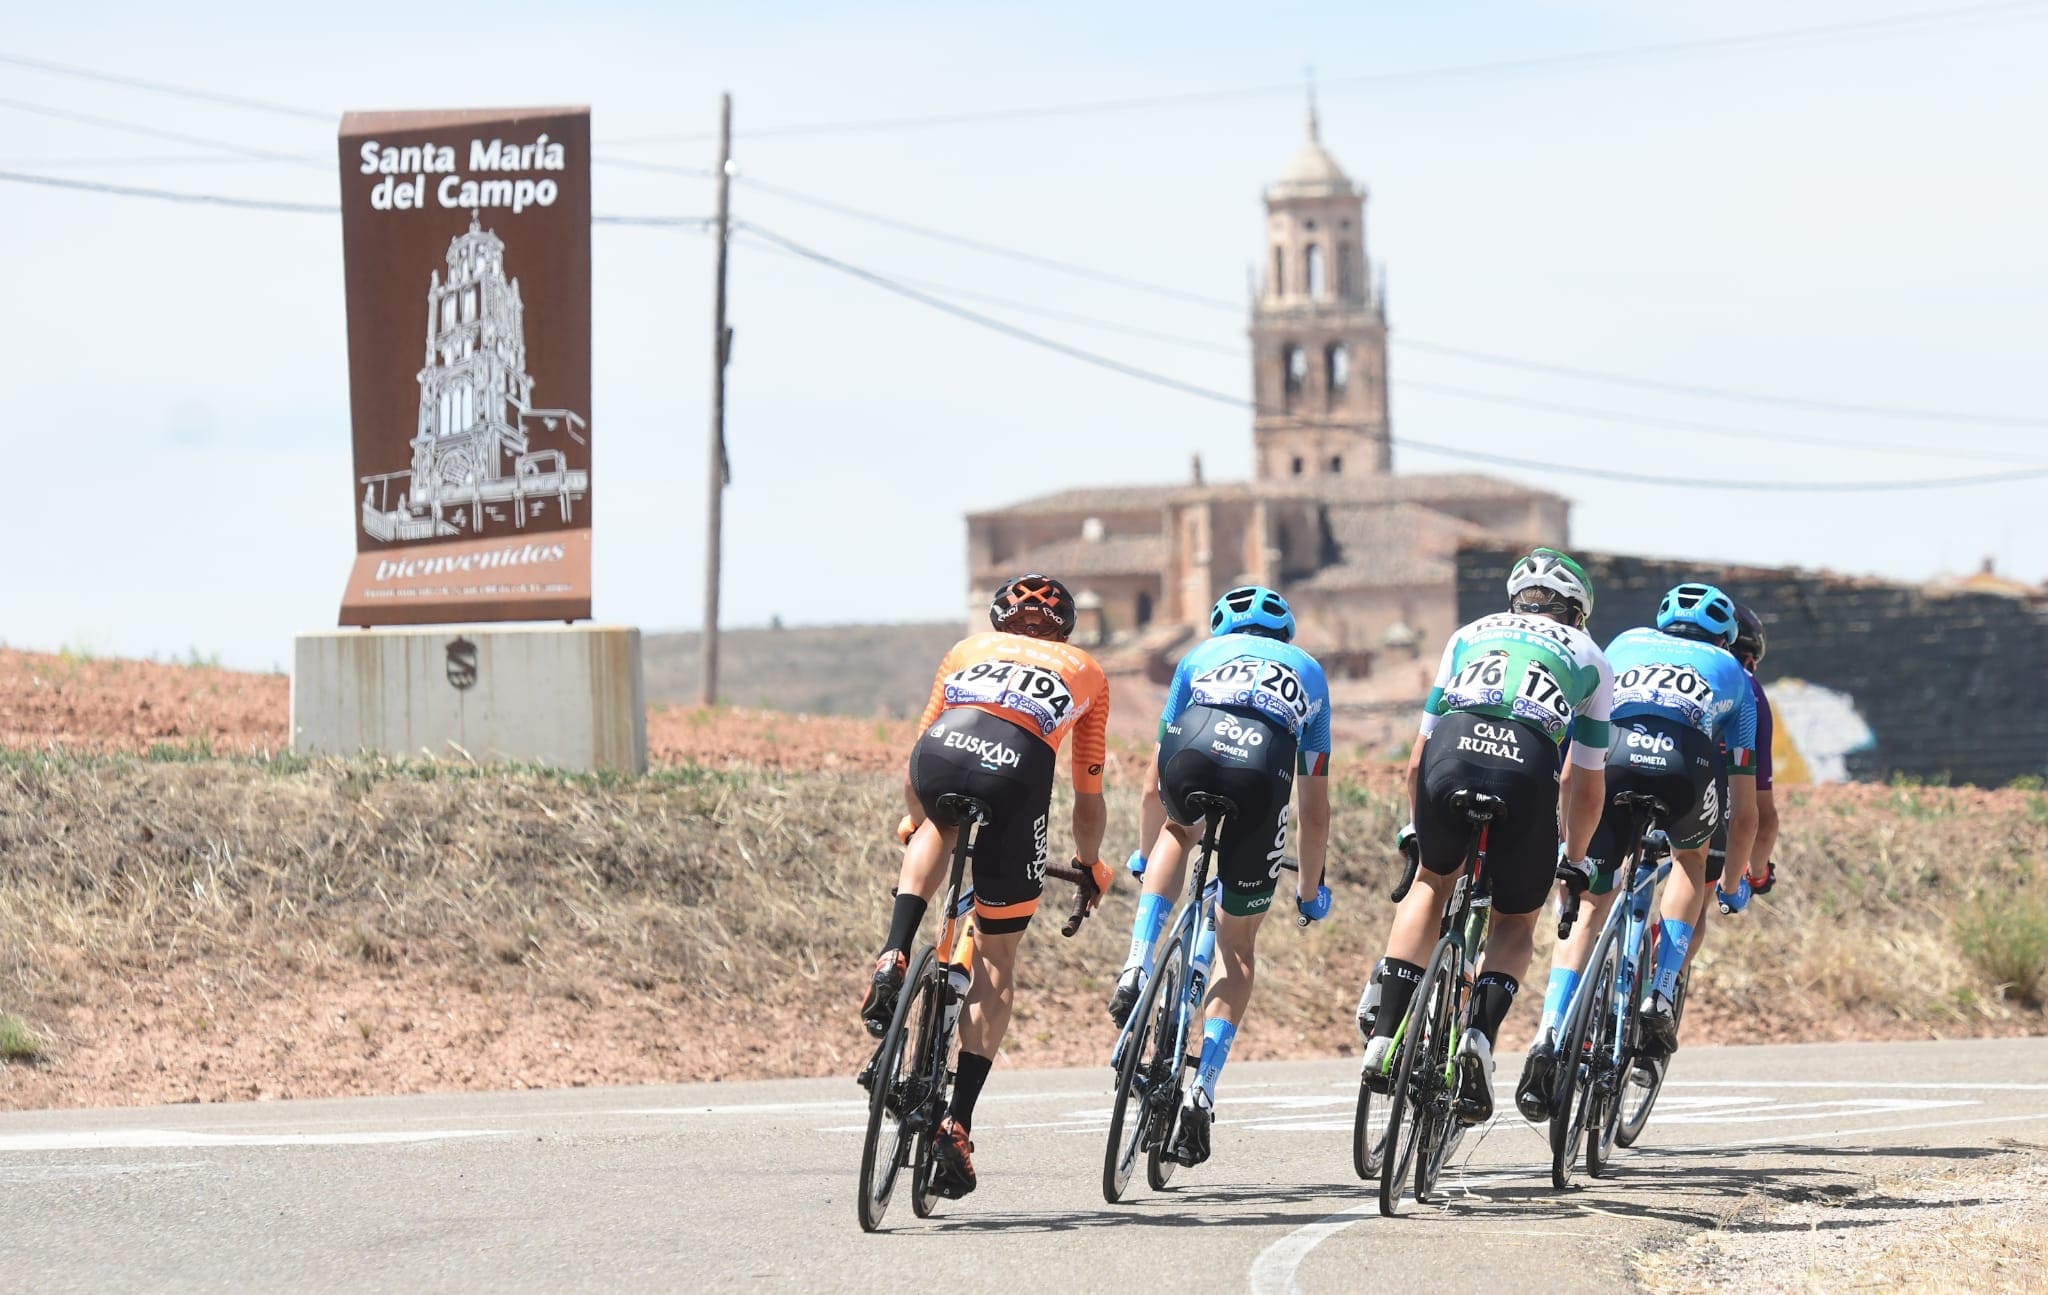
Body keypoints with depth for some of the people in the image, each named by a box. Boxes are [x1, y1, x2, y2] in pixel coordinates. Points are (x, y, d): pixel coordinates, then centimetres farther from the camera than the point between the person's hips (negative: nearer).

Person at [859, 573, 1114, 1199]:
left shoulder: (970, 649, 38)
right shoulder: (1085, 671, 36)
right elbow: (1089, 800, 41)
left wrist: (916, 824, 63)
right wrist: (1089, 863, 60)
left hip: (941, 753, 1)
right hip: (1017, 768, -1)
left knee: (939, 826, 38)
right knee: (996, 960, 13)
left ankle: (894, 958, 15)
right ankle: (957, 1124, 3)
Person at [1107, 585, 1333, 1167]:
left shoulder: (1203, 654, 38)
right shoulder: (1308, 672, 39)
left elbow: (1154, 788, 43)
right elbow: (1316, 813, 39)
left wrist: (1144, 855, 59)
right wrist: (1311, 889, 53)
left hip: (1191, 749, 0)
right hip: (1262, 770, 0)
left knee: (1179, 827, 38)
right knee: (1238, 946, 17)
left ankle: (1136, 969, 19)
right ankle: (1202, 1093, 7)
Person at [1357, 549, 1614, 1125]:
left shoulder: (1471, 635, 34)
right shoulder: (1589, 658, 30)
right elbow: (1586, 784, 31)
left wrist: (1417, 825, 52)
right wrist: (1574, 858, 46)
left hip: (1451, 753, 1)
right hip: (1528, 769, -1)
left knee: (1433, 881, 29)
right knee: (1516, 923, 21)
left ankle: (1382, 1033, 16)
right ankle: (1481, 1034, -5)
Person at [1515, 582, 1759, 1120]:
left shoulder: (1628, 643, 40)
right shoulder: (1731, 672, 36)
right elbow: (1746, 810, 37)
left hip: (1606, 756, 1)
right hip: (1683, 763, -1)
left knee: (1588, 906, 12)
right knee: (1691, 859, 31)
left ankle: (1548, 1036, -6)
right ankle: (1659, 1000, 16)